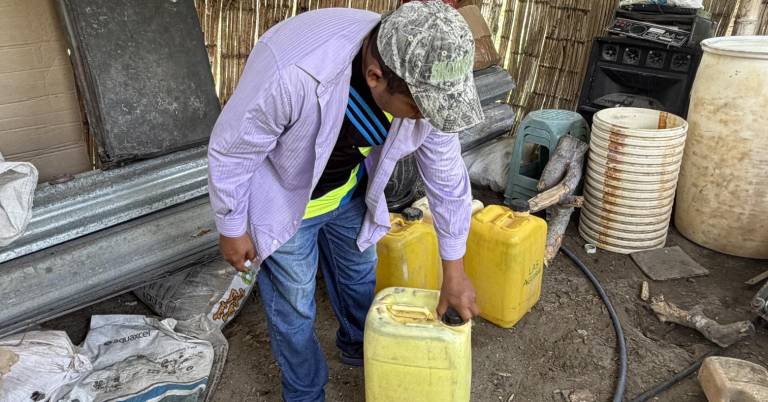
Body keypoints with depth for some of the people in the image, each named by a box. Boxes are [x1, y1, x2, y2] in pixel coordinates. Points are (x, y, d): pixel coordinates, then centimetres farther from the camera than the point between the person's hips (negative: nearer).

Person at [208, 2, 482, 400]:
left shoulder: (426, 84, -25)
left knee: (359, 279, 23)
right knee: (294, 307, 9)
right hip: (284, 200, -4)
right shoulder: (291, 74, -43)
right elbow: (230, 151, -25)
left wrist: (454, 274, -3)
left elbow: (447, 179, -10)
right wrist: (232, 229, -10)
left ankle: (359, 347, 54)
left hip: (350, 193, 5)